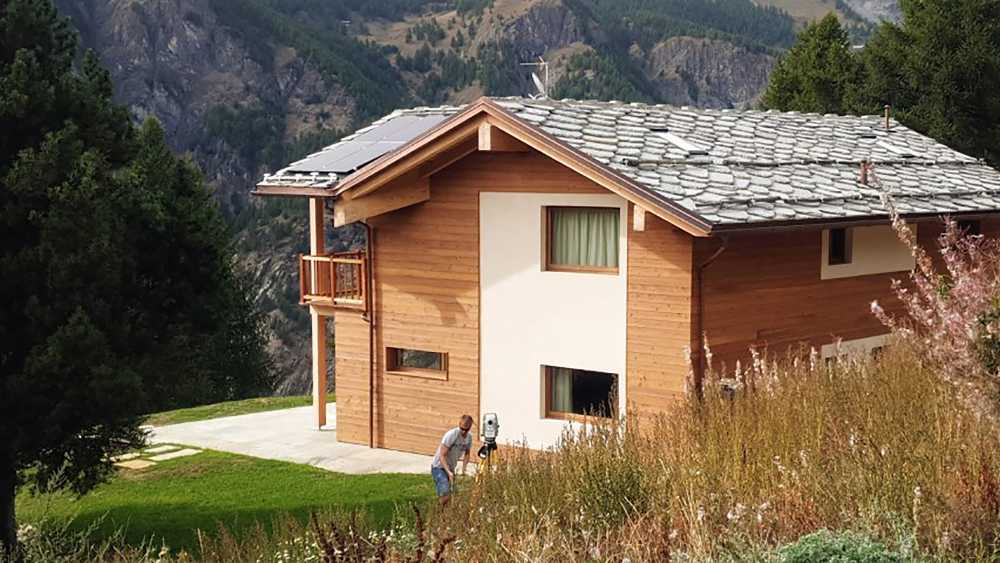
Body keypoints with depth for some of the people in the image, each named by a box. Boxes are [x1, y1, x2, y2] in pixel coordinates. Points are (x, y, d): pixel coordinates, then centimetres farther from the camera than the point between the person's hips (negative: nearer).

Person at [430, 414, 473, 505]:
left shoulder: (469, 437, -2)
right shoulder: (451, 435, -23)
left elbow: (467, 454, 13)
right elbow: (442, 456, -22)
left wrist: (463, 469, -5)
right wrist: (448, 472, -33)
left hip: (450, 468, 7)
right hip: (439, 467, -7)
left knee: (451, 496, 7)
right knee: (445, 496, -22)